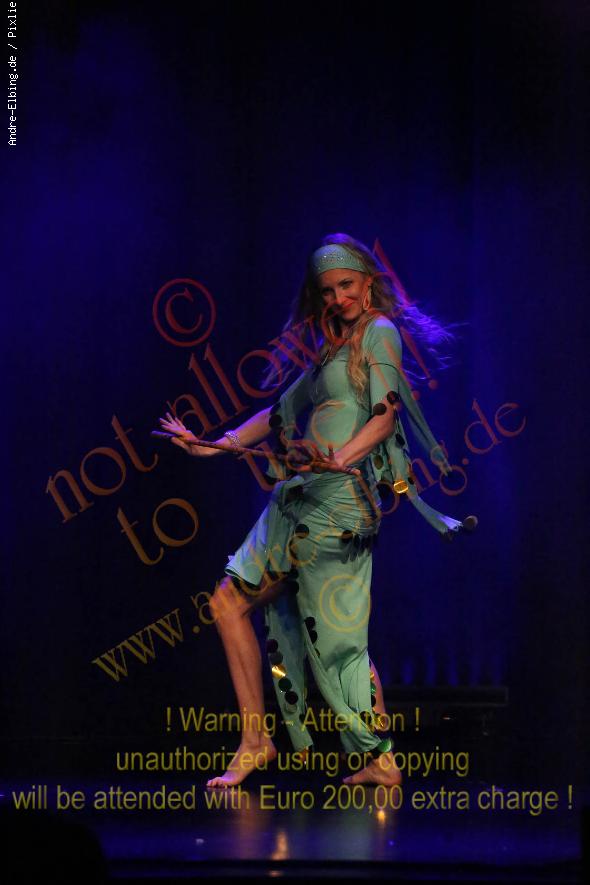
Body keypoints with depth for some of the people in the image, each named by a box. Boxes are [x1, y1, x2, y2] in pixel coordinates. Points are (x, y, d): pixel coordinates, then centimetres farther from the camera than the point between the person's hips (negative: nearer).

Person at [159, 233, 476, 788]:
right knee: (230, 601, 7)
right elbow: (283, 412, 27)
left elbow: (387, 412, -13)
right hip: (299, 497, 9)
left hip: (339, 496, -9)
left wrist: (343, 457, -30)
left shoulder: (380, 331, 0)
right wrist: (214, 446, 22)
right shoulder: (334, 346, 23)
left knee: (337, 636, -11)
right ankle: (255, 740, 6)